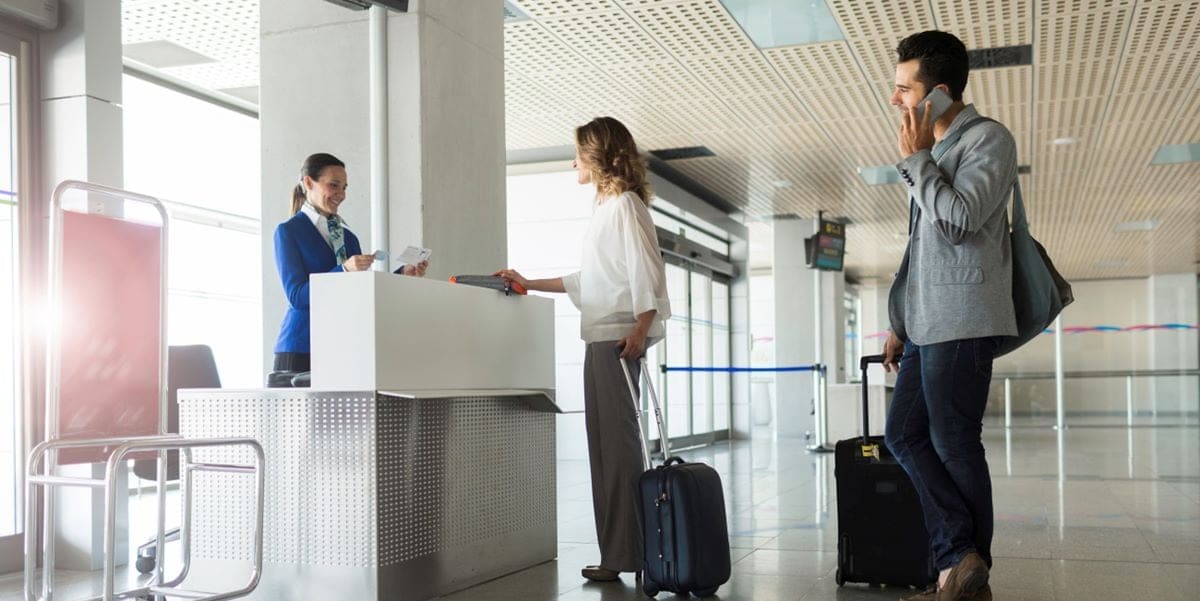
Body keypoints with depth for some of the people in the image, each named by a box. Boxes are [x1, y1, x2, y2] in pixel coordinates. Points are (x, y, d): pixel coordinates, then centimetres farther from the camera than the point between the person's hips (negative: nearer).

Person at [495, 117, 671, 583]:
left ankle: (625, 554, -4)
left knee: (617, 440, -8)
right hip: (601, 337, 9)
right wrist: (529, 285, 28)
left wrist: (641, 330, -24)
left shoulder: (625, 204, -5)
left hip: (619, 338, -9)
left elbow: (646, 271, -14)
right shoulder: (605, 207, 21)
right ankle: (617, 552, 11)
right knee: (606, 443, 7)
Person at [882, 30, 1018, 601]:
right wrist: (900, 324, 20)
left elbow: (958, 221, -20)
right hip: (927, 325, 9)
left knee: (953, 446, -4)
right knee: (903, 434, 3)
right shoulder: (932, 152, 21)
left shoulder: (988, 139, -5)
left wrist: (916, 159, -9)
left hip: (963, 320, -9)